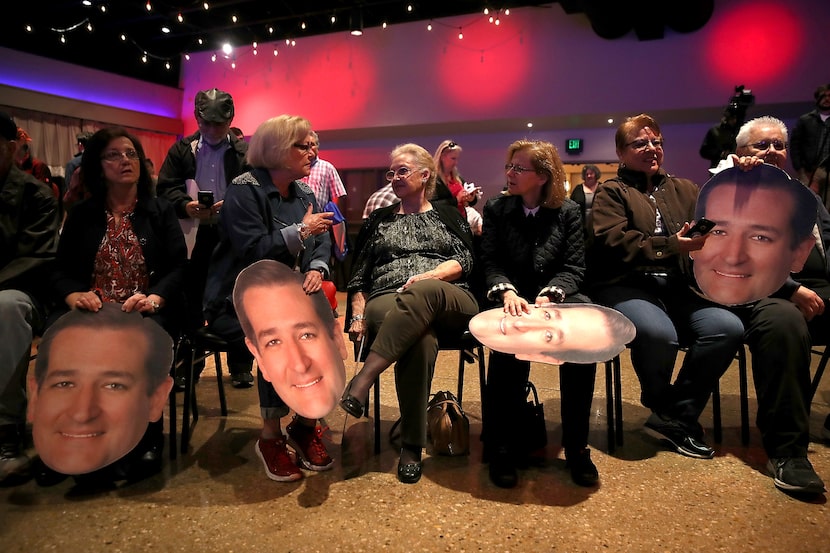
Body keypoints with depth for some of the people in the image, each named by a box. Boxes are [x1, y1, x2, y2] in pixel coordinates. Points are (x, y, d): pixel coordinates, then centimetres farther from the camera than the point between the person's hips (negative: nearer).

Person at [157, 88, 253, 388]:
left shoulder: (246, 151, 2)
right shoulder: (181, 149, 8)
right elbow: (166, 188, 1)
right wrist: (186, 206, -19)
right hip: (195, 237, 2)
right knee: (190, 303, 7)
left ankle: (240, 367, 19)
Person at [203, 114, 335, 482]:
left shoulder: (303, 194, 13)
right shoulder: (244, 190, -10)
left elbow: (321, 242, 6)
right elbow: (254, 251, -22)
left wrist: (317, 269, -16)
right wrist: (302, 230, -16)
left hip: (284, 298, 6)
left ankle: (307, 422, -6)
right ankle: (271, 437, -16)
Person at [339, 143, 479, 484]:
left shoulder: (448, 216, 22)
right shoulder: (378, 220, 25)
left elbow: (465, 260, 6)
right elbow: (358, 276, 17)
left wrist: (430, 276, -14)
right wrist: (358, 315, -1)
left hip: (450, 302, 0)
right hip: (386, 301, 1)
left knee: (423, 294, -40)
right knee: (421, 338, -38)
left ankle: (362, 382, -46)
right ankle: (412, 445, -31)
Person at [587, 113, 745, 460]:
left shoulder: (684, 190, 24)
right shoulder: (611, 192, 7)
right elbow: (615, 243, -9)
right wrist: (672, 245, -16)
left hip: (677, 288, 5)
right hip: (625, 286, -5)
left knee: (729, 327, -22)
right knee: (659, 333, -34)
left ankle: (674, 418, -7)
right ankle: (661, 405, 1)